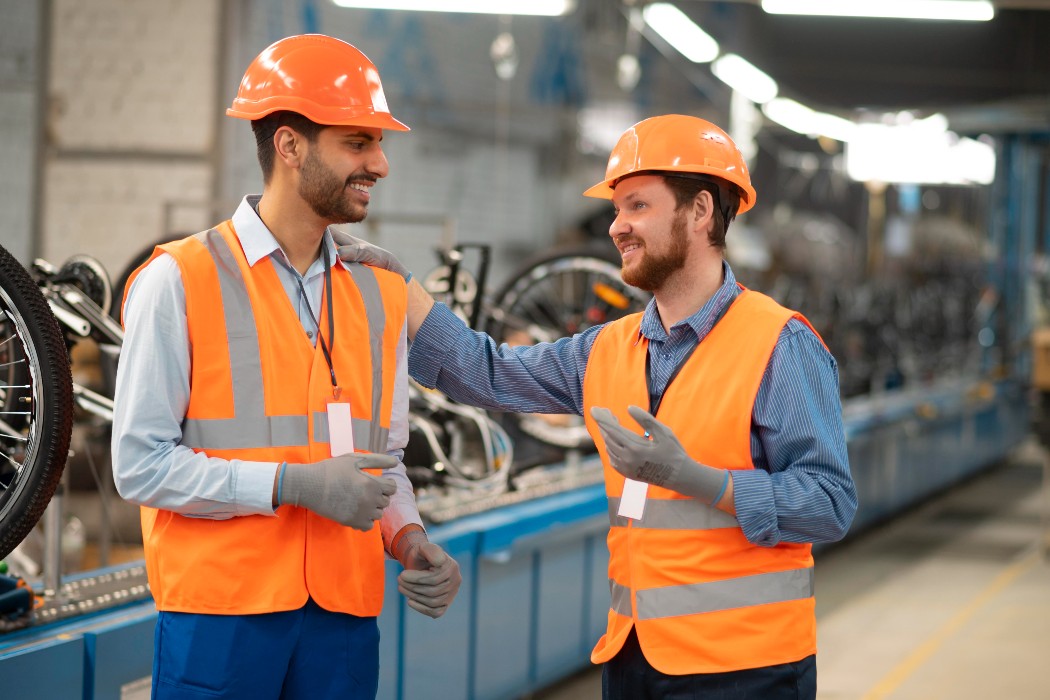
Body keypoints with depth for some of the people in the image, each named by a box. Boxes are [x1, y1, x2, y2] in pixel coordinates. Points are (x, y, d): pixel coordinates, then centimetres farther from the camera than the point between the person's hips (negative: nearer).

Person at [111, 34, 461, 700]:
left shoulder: (380, 294, 13)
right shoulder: (179, 281, -4)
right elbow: (141, 464, -9)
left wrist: (412, 541, -1)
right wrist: (292, 483, -17)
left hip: (345, 619, 5)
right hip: (220, 616, -5)